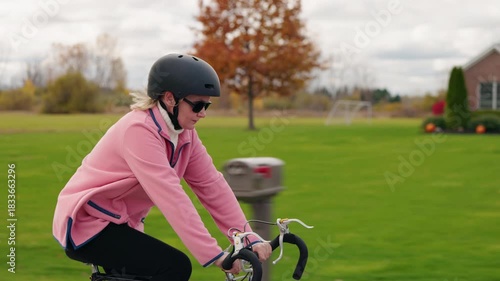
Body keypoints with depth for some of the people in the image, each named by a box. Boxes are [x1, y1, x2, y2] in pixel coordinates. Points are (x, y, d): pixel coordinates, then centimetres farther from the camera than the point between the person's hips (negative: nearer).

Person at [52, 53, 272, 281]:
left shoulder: (185, 134, 0)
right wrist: (215, 254, -35)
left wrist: (250, 239, -13)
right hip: (86, 226, -9)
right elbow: (172, 197, -33)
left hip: (119, 223, 9)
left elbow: (212, 185, -4)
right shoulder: (139, 130, -26)